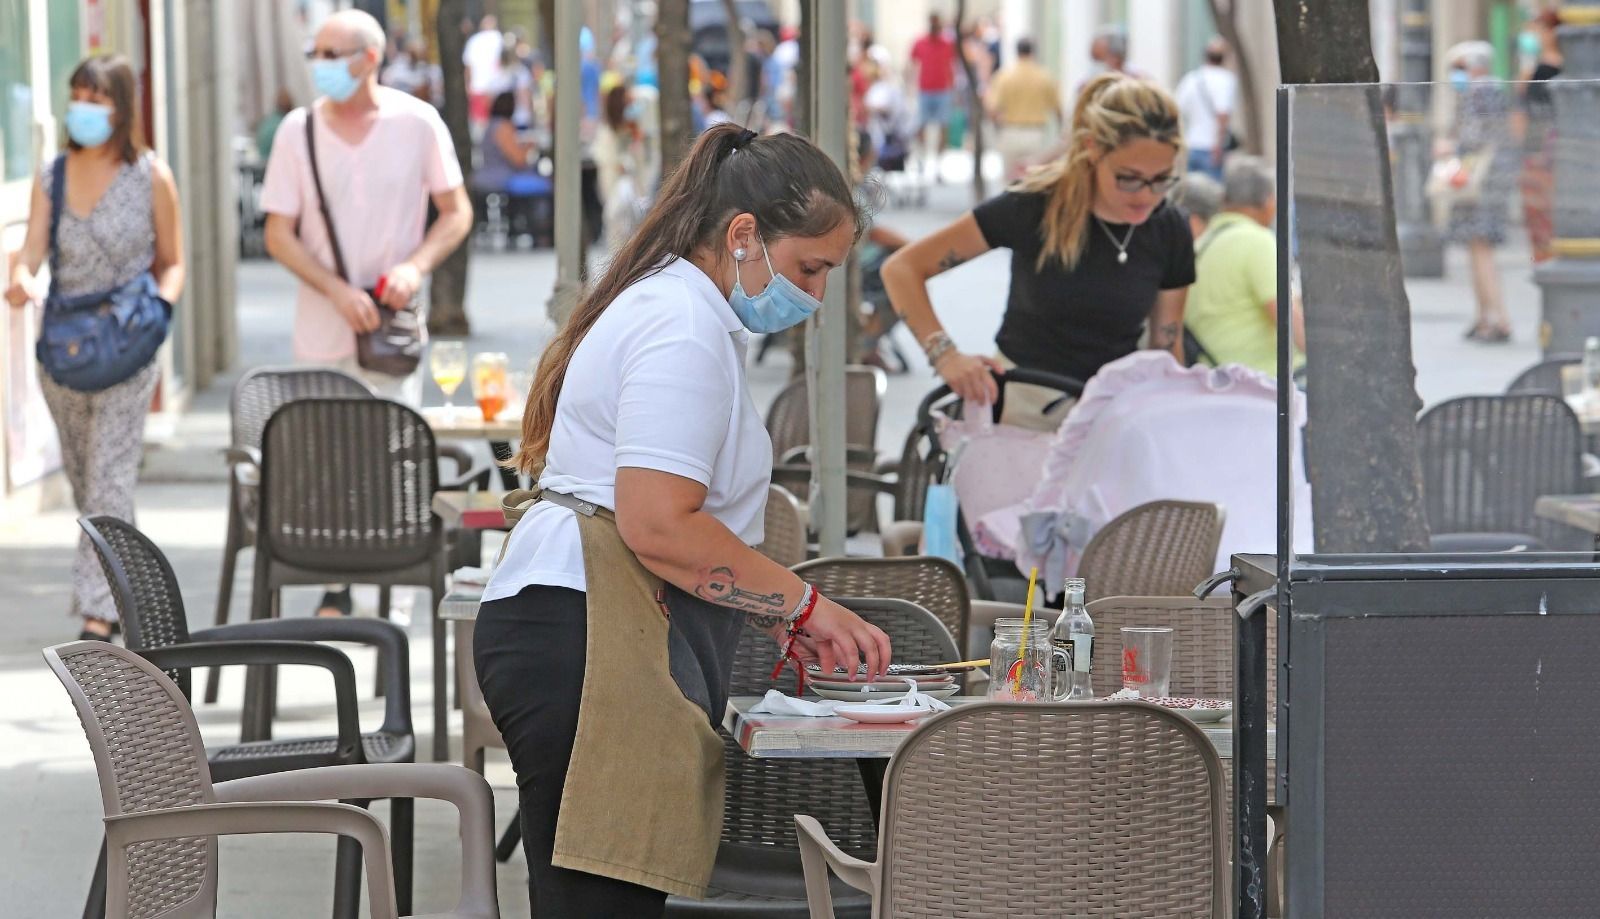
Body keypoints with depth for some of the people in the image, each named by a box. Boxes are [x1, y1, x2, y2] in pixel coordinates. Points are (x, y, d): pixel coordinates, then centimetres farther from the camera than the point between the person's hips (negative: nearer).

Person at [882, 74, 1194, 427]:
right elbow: (901, 269, -11)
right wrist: (945, 354, -24)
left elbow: (1167, 347, 9)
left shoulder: (1170, 232, -3)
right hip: (1023, 405, -2)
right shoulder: (1034, 207, -12)